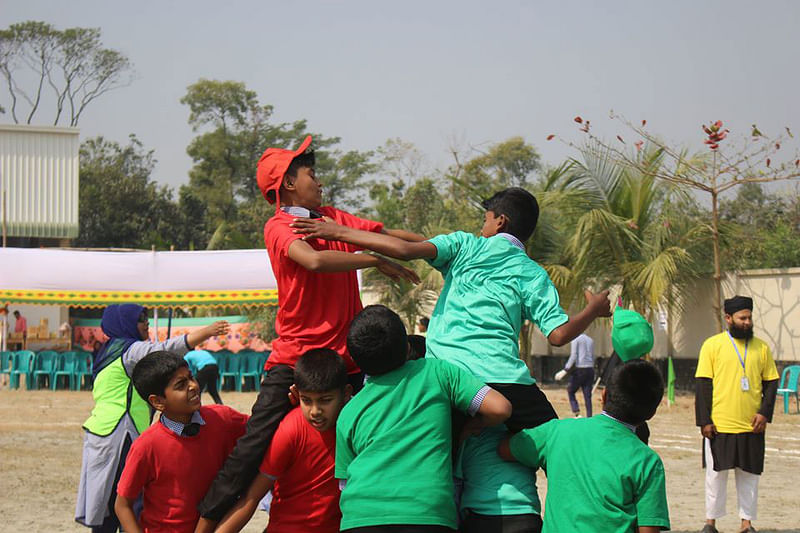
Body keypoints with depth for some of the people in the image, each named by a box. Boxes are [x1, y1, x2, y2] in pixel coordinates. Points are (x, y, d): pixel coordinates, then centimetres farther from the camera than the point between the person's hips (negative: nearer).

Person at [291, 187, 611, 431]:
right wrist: (594, 309, 24)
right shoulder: (533, 275, 14)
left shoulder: (465, 246, 13)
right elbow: (559, 334, 3)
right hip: (505, 379, 0)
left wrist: (340, 233, 4)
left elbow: (406, 250, -1)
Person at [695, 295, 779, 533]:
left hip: (751, 426, 2)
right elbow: (703, 384, -3)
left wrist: (765, 413, -5)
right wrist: (704, 421, -8)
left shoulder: (761, 348, 7)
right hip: (719, 425, -2)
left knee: (749, 475, 7)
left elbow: (771, 382, 10)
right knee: (716, 474, 5)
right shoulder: (713, 345, -1)